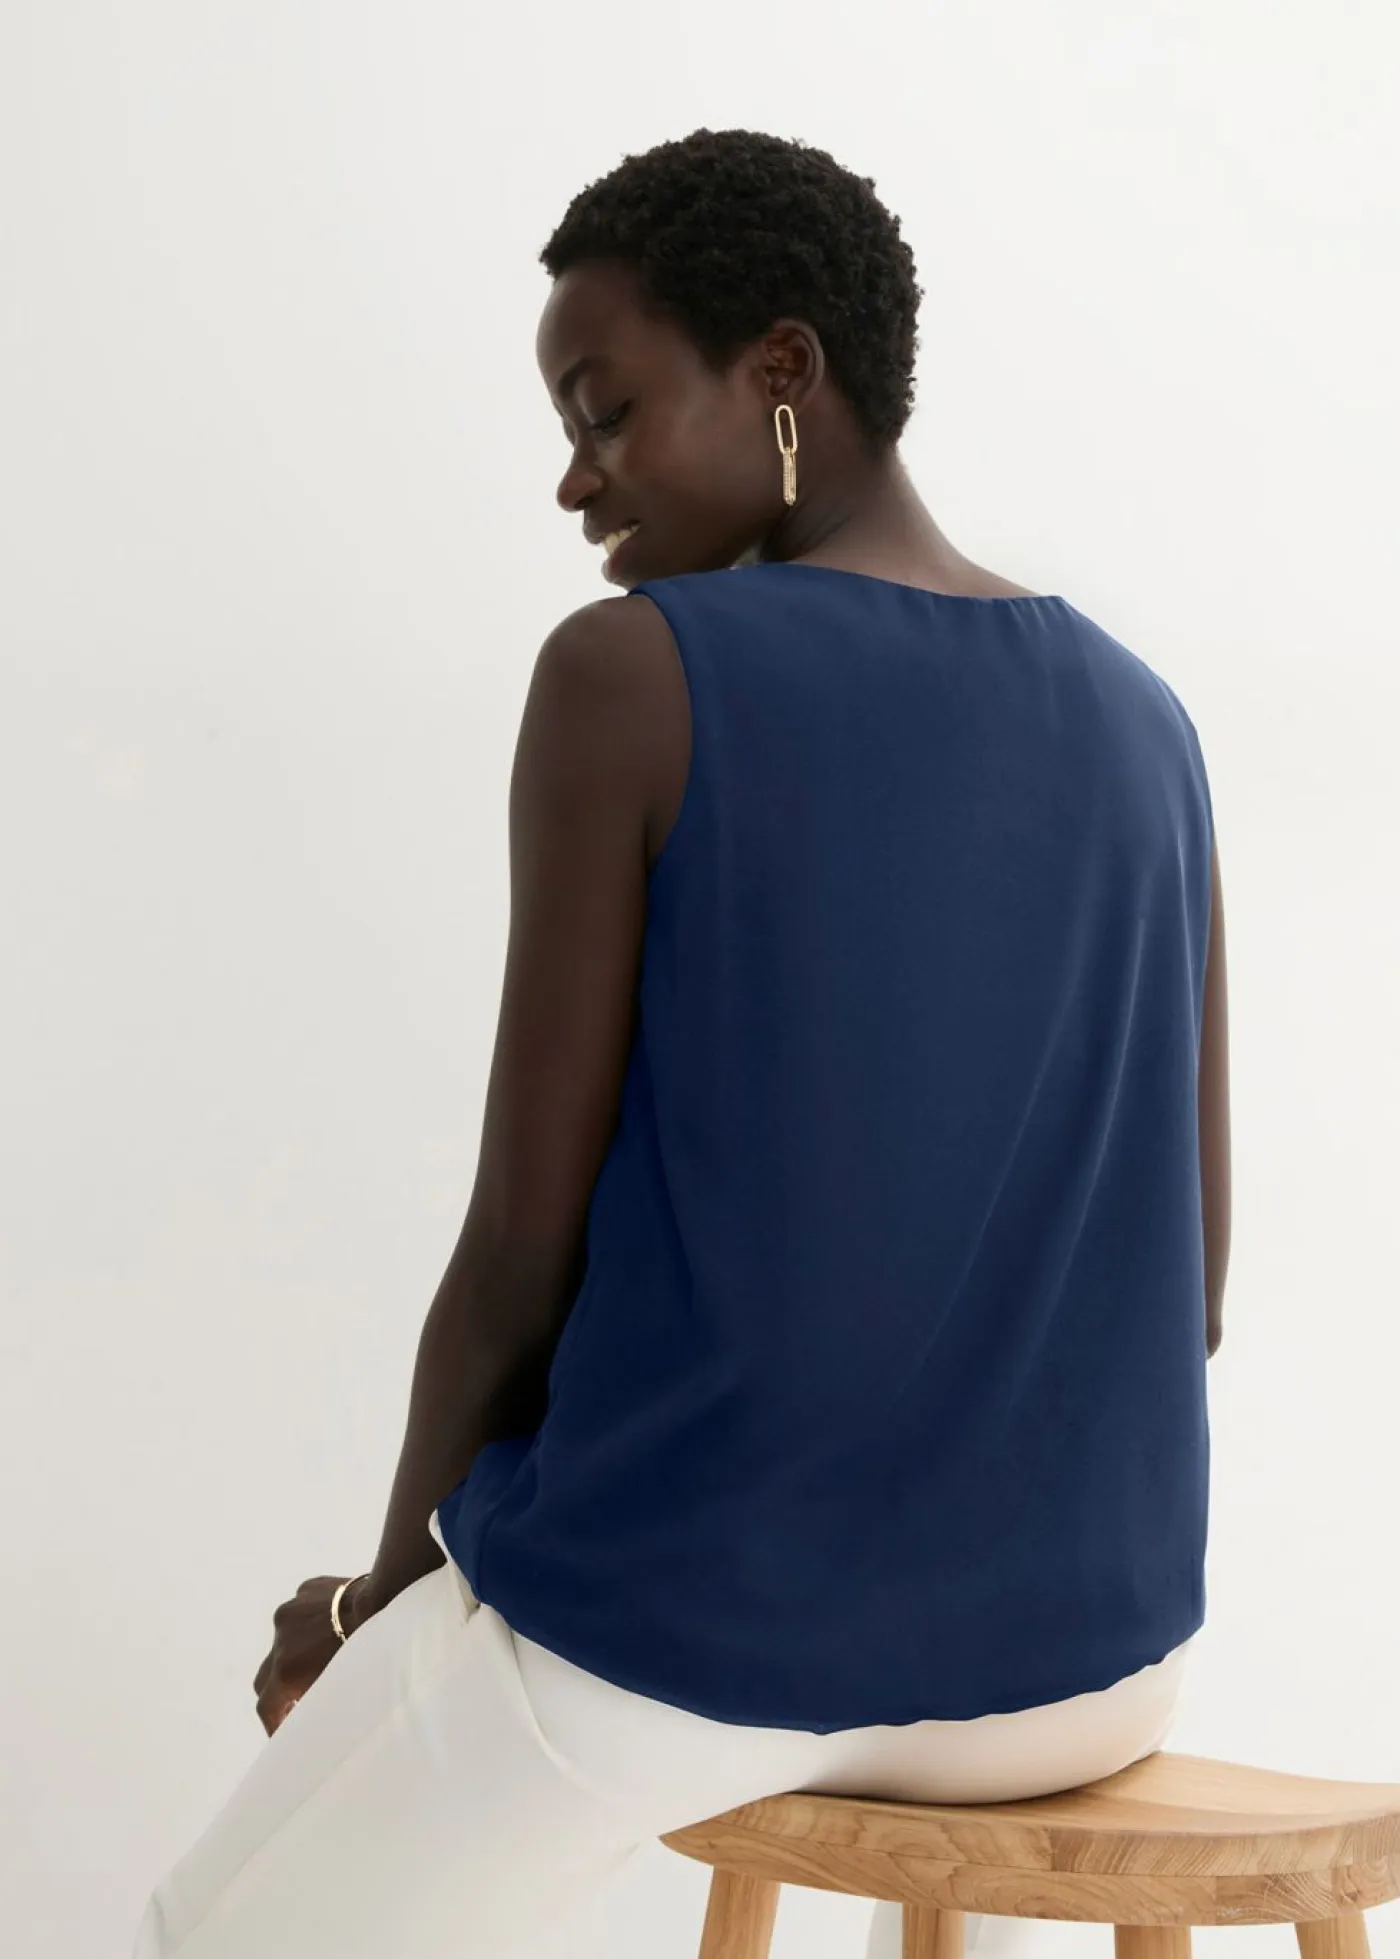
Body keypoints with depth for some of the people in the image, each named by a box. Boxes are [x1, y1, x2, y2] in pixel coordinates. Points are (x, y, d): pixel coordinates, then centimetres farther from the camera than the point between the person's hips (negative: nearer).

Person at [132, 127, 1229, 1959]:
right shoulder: (1138, 727, 4)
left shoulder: (626, 676, -13)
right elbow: (1183, 1282, 5)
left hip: (688, 1613, -5)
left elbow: (523, 1238, -12)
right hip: (1088, 1640, 5)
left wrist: (396, 1577, 5)